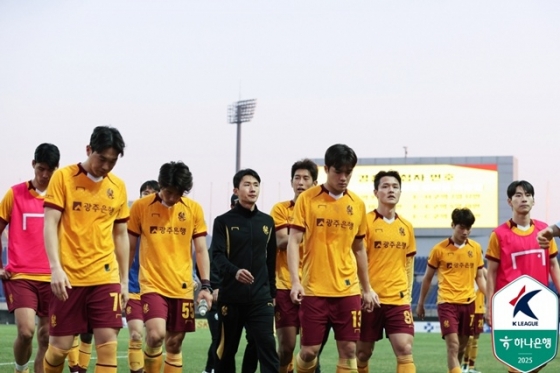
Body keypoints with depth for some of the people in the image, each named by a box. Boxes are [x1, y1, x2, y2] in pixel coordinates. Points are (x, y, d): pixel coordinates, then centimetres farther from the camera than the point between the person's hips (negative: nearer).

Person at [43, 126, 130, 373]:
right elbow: (50, 224, -6)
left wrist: (124, 279, 14)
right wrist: (55, 267, -18)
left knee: (108, 343, -6)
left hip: (106, 277, 3)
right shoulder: (63, 177, -2)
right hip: (69, 277, -3)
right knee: (60, 346, 0)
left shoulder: (118, 187, 10)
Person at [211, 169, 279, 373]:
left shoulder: (267, 222, 12)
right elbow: (217, 255, -11)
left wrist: (272, 291, 15)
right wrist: (234, 272, -30)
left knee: (268, 346, -10)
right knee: (227, 349, 8)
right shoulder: (223, 221, 1)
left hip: (261, 297, 2)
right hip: (231, 297, -2)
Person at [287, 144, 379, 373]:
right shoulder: (307, 199, -2)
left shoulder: (358, 205, 8)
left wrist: (367, 288, 17)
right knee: (309, 350, -1)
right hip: (313, 289, -3)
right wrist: (295, 281, -16)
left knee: (348, 349, 0)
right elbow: (294, 241, -5)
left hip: (348, 290, 3)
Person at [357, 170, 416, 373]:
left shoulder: (406, 227, 10)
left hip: (399, 299, 3)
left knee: (405, 351, -9)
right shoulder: (366, 222, -6)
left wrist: (407, 293, 12)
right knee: (363, 353, 7)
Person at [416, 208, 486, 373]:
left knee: (461, 347, 11)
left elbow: (480, 277, 14)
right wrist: (420, 303, 11)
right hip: (447, 303, -4)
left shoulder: (476, 248, 6)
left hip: (468, 303, 4)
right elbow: (428, 278, 8)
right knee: (453, 346, -13)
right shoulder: (439, 249, -3)